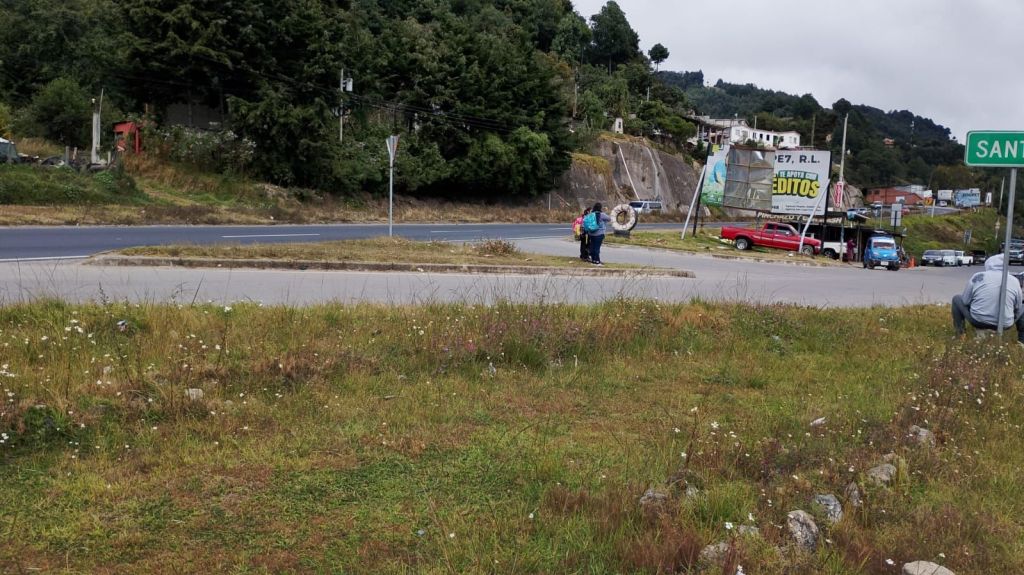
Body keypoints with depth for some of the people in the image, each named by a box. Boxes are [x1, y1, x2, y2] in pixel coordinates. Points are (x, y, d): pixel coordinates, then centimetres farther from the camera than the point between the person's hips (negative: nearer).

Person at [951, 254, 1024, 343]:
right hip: (1004, 325, 1)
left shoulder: (977, 277, -2)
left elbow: (965, 301, 4)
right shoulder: (1015, 281, 3)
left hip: (977, 322, -1)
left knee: (957, 298, 22)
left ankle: (959, 333, 21)